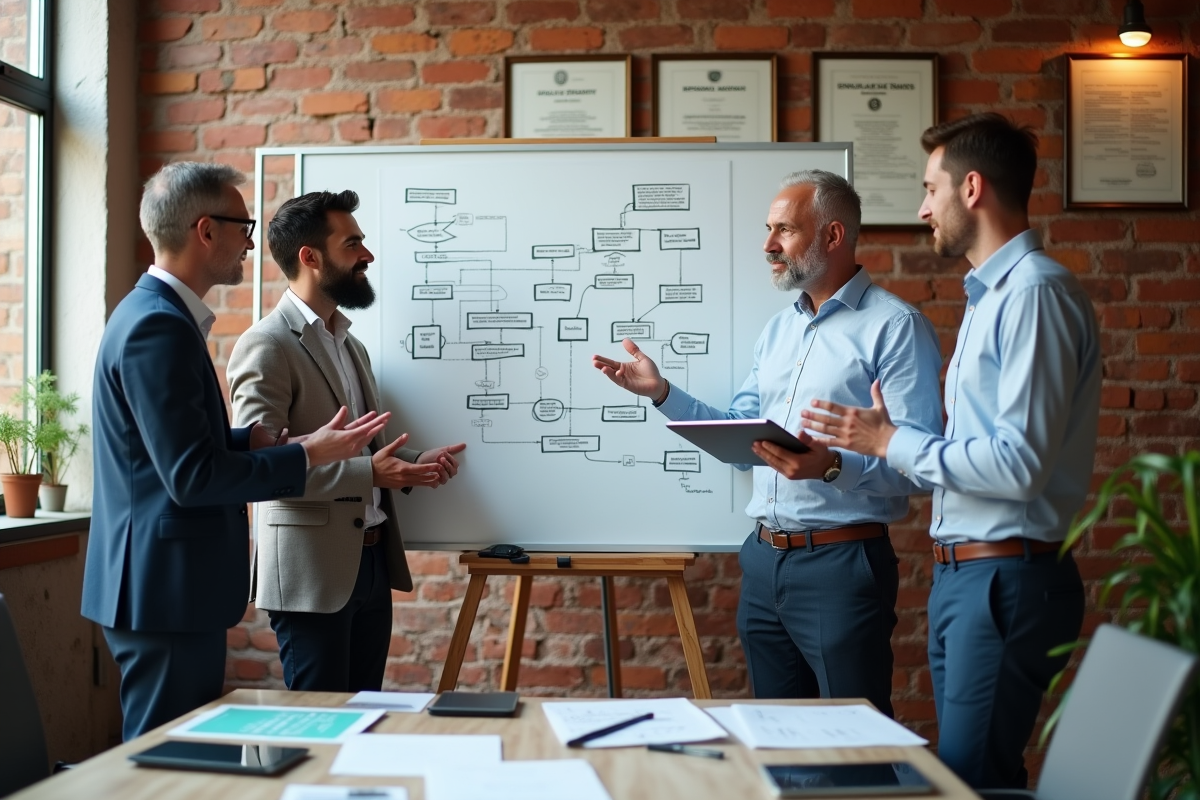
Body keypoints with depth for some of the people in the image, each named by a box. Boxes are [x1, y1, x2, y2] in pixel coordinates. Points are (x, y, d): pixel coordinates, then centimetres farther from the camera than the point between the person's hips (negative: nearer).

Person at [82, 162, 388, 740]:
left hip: (166, 587, 10)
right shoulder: (158, 327, -19)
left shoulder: (154, 313, 13)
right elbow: (192, 476, -23)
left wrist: (252, 438, 6)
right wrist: (307, 455, -14)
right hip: (167, 590, -10)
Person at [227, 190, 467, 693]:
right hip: (311, 573, -8)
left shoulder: (350, 345, 17)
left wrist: (414, 462, 5)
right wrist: (369, 472, -25)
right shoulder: (266, 346, -11)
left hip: (373, 562, 8)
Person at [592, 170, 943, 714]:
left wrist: (831, 466, -32)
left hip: (842, 562, -7)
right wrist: (662, 393, 6)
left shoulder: (895, 327, -10)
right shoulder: (778, 329, 15)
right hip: (764, 560, 8)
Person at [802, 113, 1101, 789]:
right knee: (960, 766, 16)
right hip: (962, 574, 10)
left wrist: (890, 441, -12)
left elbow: (1019, 464, -23)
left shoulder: (1037, 293, -15)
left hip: (1007, 579, -10)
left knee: (972, 777, -4)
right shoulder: (992, 295, 17)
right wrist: (842, 456, 13)